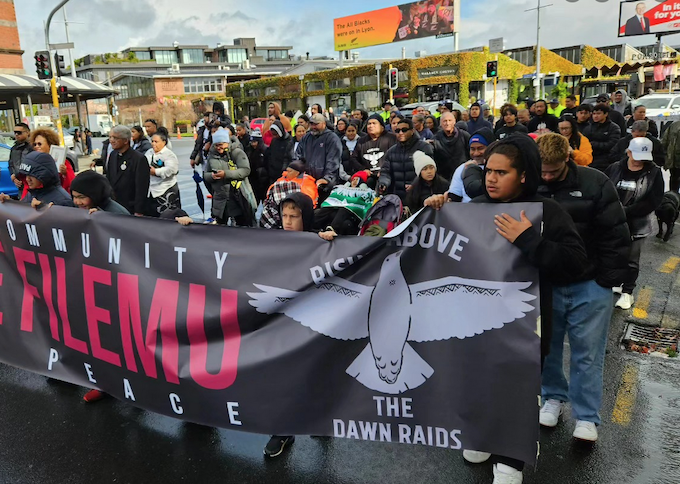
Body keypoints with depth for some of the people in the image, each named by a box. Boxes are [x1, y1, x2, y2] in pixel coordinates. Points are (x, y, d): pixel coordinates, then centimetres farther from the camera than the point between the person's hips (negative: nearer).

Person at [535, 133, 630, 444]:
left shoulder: (595, 184, -10)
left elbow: (615, 236, -7)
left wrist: (607, 281, -8)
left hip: (588, 286, -2)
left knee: (587, 352, 5)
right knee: (546, 346, 15)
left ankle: (586, 417, 19)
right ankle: (554, 397, 36)